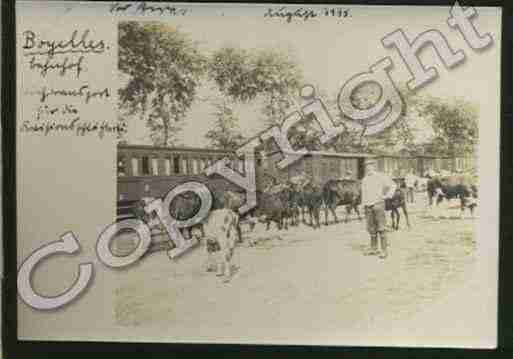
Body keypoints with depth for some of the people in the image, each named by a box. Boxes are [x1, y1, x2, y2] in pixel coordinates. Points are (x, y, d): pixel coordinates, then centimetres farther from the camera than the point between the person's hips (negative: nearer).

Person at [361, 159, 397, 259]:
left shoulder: (381, 176, -3)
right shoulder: (365, 180, 15)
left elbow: (393, 185, 2)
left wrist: (388, 195, -6)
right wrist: (363, 205, 17)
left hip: (378, 204, -6)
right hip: (368, 207, 6)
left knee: (380, 228, -7)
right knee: (371, 228, 10)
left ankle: (384, 250, -4)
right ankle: (374, 249, 19)